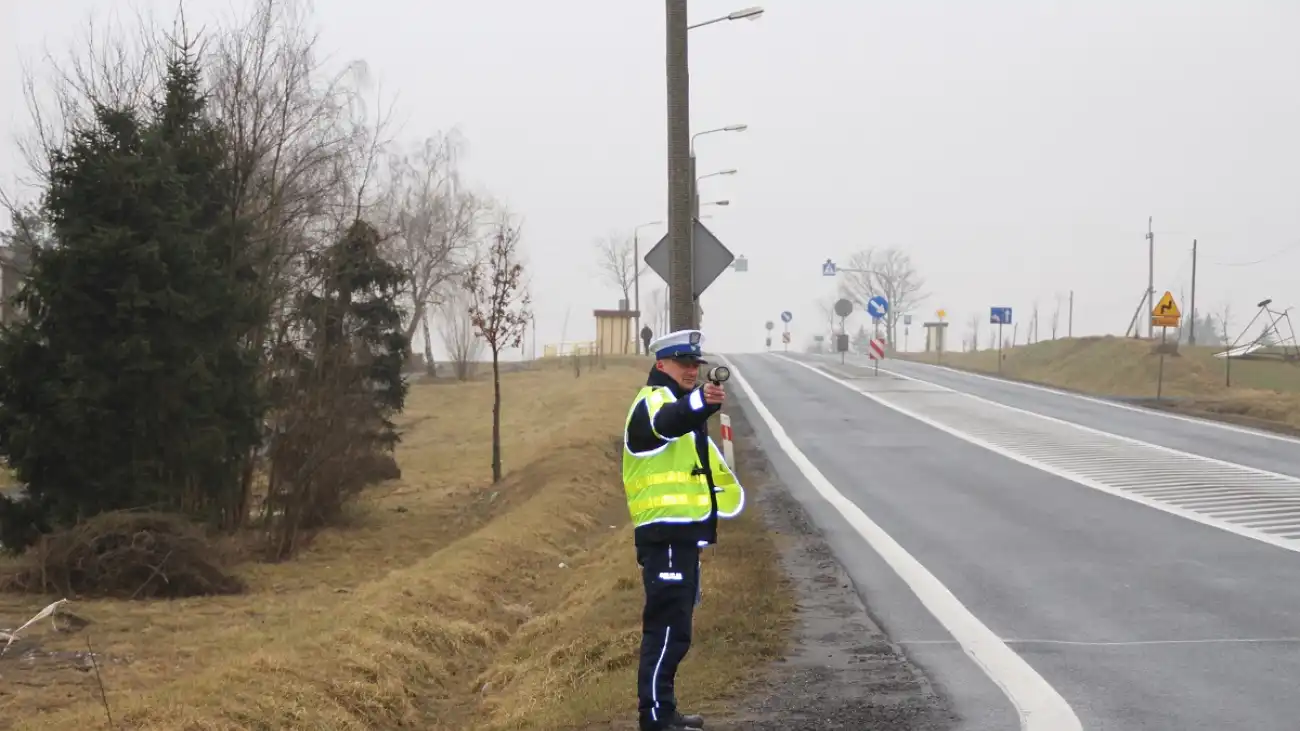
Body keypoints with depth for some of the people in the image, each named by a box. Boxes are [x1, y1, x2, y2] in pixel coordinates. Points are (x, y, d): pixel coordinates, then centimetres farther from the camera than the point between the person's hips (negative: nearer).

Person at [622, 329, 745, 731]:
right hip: (665, 534, -10)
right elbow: (667, 421, -36)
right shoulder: (653, 400, -11)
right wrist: (700, 402, -57)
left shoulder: (679, 403, 22)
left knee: (673, 626, 15)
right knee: (668, 627, -13)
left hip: (681, 535, 10)